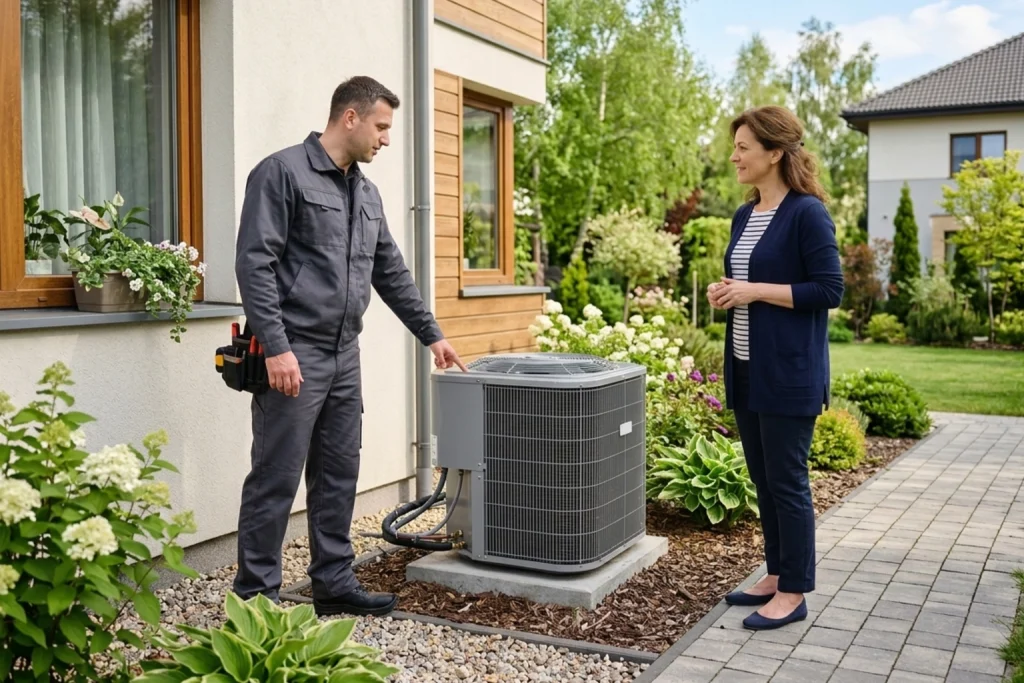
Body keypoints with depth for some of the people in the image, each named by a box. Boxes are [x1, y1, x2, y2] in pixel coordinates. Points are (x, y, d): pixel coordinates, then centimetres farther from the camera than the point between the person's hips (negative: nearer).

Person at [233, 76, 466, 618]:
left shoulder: (366, 193, 17)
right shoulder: (282, 173, -7)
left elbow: (391, 273, 23)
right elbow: (255, 264, -14)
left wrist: (431, 334, 22)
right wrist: (276, 347, -21)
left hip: (344, 356, 8)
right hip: (293, 357, -8)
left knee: (339, 477, 12)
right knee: (275, 481, -1)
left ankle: (333, 583, 23)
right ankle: (255, 595, 10)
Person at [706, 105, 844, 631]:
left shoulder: (807, 213, -12)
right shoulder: (745, 216, 12)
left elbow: (829, 290, -15)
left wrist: (757, 291, -18)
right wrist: (725, 292, 1)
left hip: (789, 372, -8)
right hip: (746, 369, 8)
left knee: (787, 482, 1)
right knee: (762, 479, 14)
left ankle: (794, 592, 13)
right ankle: (777, 575, 28)